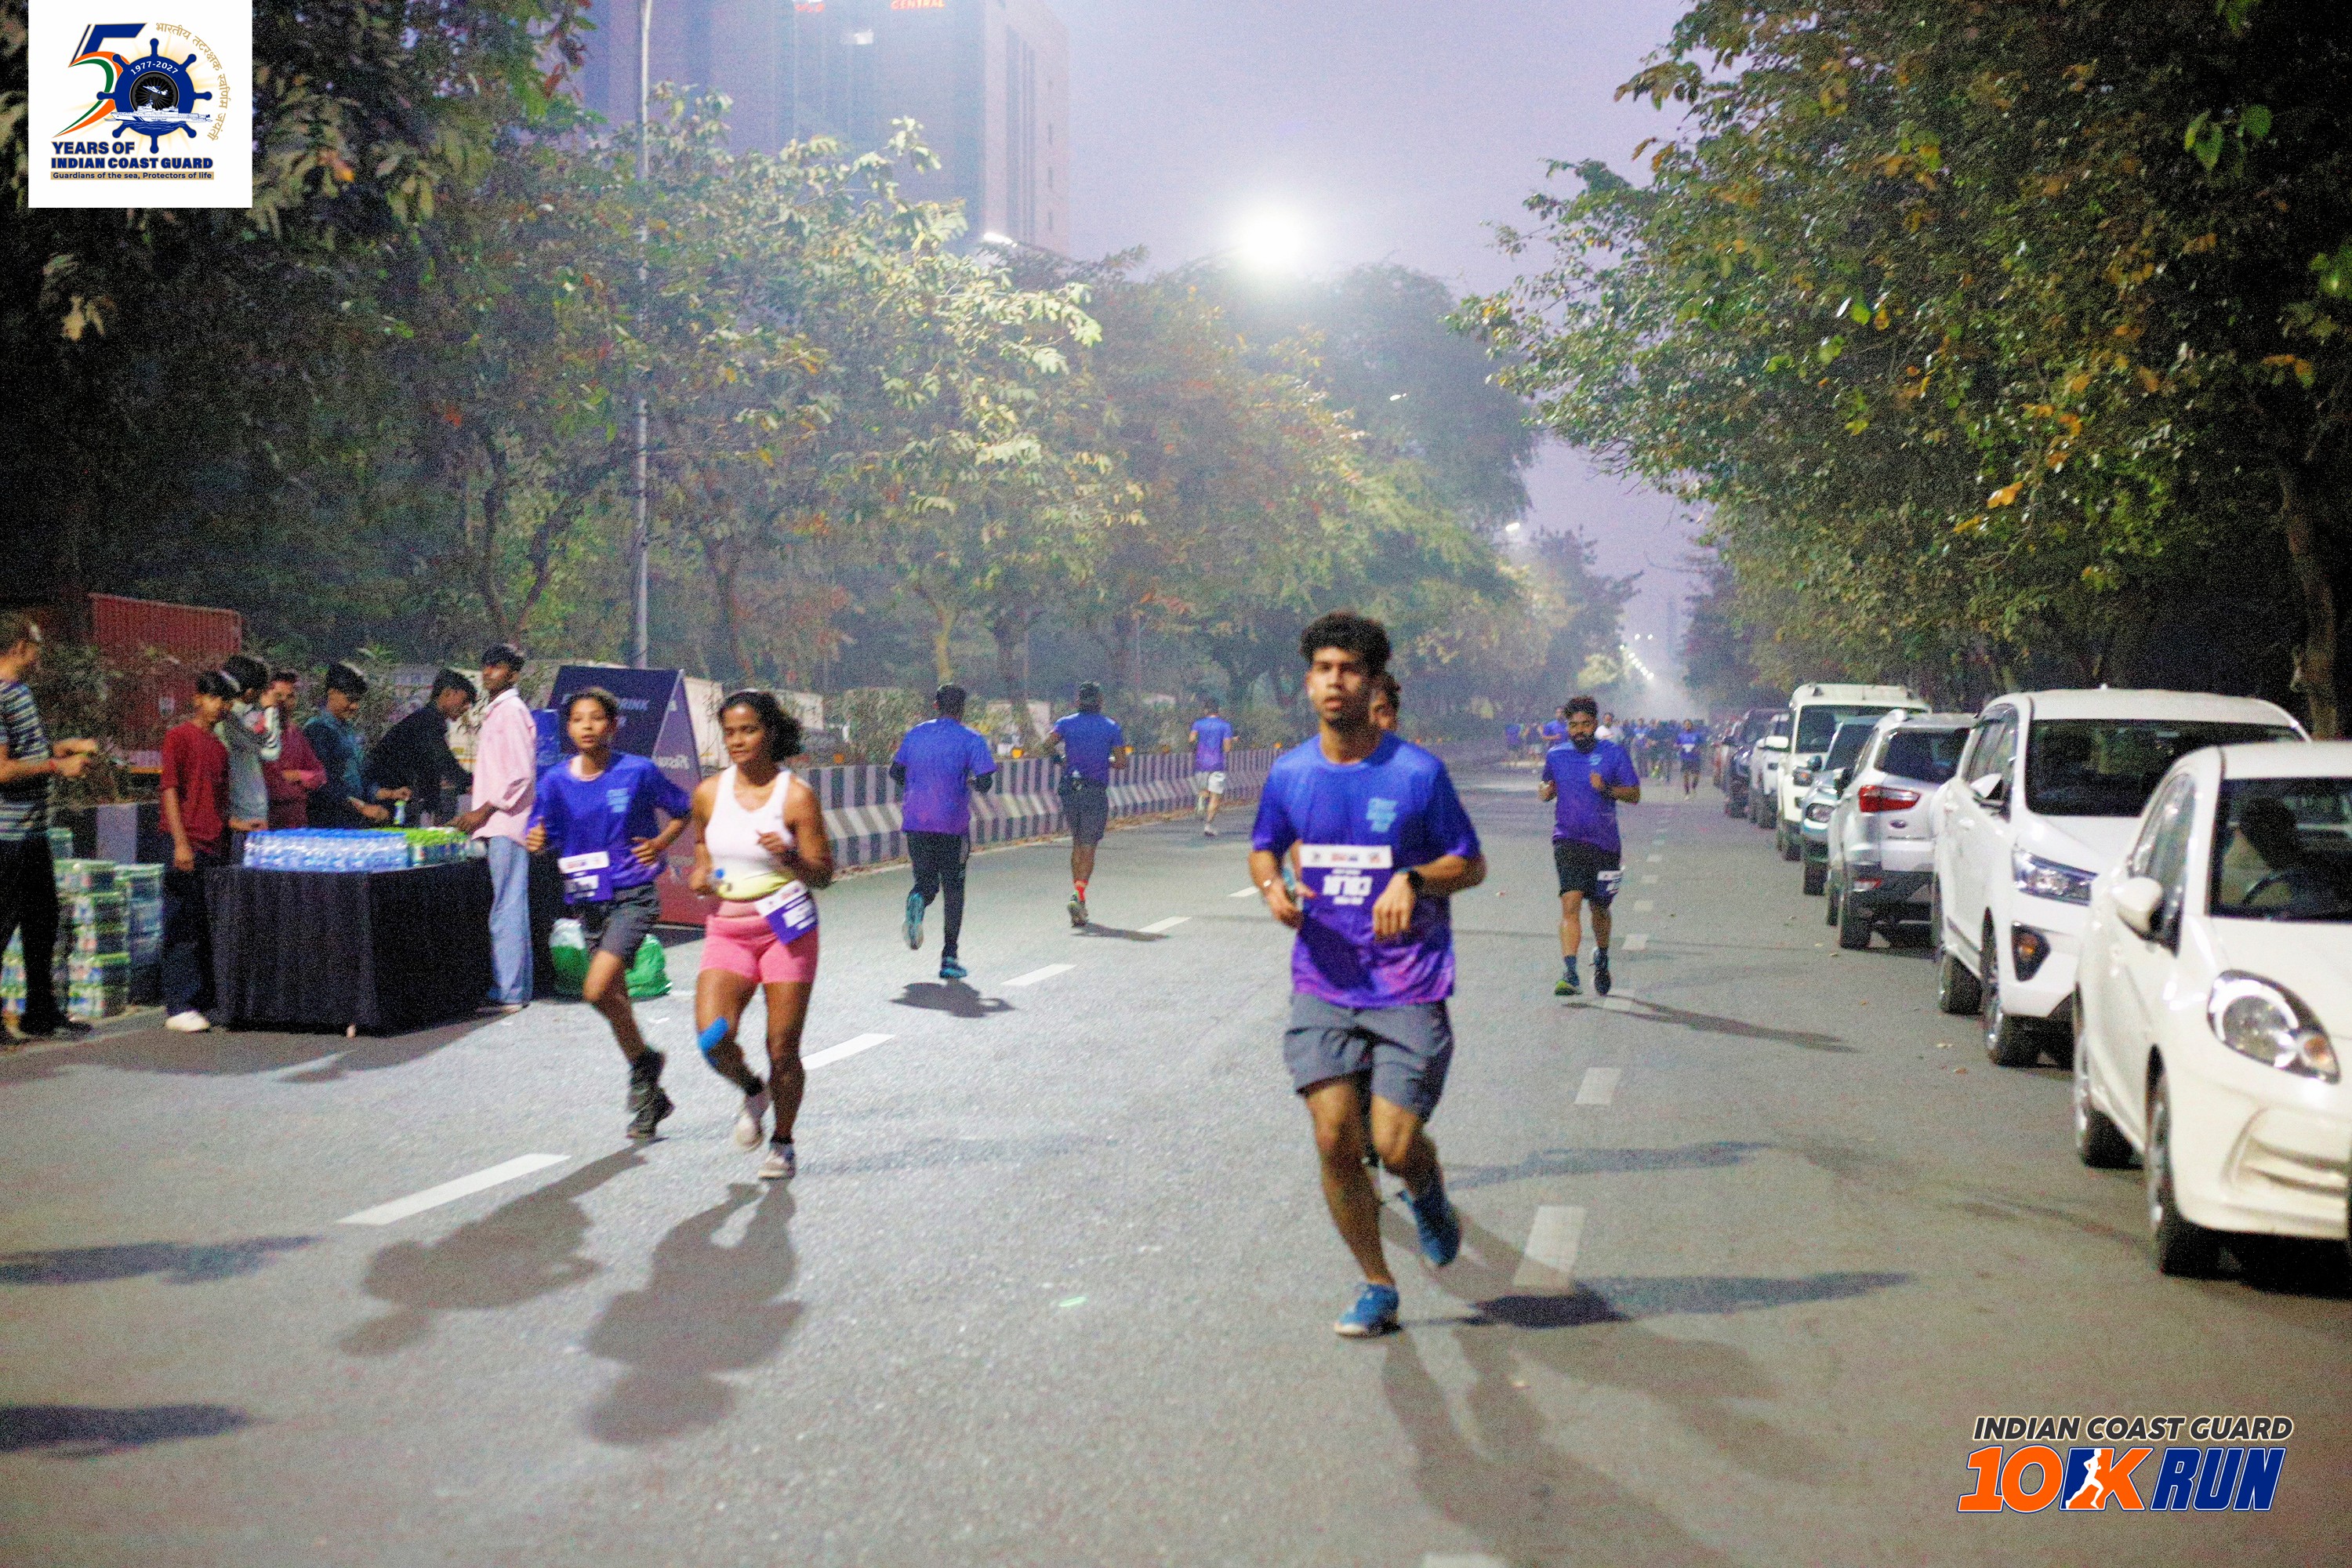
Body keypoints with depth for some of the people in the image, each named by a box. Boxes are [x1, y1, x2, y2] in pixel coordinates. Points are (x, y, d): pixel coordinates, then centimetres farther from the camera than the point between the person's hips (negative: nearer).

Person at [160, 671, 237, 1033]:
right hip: (188, 849, -7)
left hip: (216, 848, 7)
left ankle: (205, 1002, 13)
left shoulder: (219, 747, 18)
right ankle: (179, 1007, -3)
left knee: (211, 929, 8)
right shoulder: (179, 736, -3)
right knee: (184, 928, -5)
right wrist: (181, 843, -15)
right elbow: (170, 790, -9)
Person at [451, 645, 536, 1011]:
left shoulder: (512, 711, -9)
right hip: (495, 827, 10)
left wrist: (484, 811, -14)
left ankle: (509, 993, -10)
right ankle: (511, 988, 15)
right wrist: (475, 813, 21)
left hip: (507, 824, -10)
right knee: (509, 909, 11)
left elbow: (521, 774, -17)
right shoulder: (495, 713, 21)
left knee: (506, 910, -10)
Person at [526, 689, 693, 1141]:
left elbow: (684, 809, 7)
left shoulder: (638, 772, -7)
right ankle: (650, 1096, 27)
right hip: (587, 899, 5)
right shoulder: (556, 780, 1)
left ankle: (643, 1059, 5)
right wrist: (535, 842, -16)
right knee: (616, 998, 12)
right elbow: (543, 837, 7)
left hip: (634, 896, -5)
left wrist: (659, 845, -7)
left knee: (598, 990, -21)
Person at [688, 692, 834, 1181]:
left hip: (786, 930, -2)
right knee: (712, 1038, -16)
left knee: (782, 1050, 0)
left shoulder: (797, 797, -9)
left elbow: (823, 874, -6)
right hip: (727, 931, 3)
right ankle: (751, 1090, 18)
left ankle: (783, 1144, 24)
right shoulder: (709, 793, 2)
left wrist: (789, 857, -25)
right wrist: (701, 871, 2)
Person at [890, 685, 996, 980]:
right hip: (953, 823, -3)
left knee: (926, 881, 14)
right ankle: (949, 958, 6)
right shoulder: (971, 739, -3)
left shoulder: (915, 734, 9)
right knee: (953, 888, 9)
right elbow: (985, 783, -12)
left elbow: (895, 771, 12)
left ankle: (917, 902, -23)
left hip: (916, 821, 3)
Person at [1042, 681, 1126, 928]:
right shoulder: (1111, 727, 1)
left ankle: (1077, 896, 18)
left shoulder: (1066, 723, 4)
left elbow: (1048, 743, -14)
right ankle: (1078, 894, -21)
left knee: (1077, 844, 17)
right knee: (1088, 847, -2)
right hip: (1096, 792, -2)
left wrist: (1060, 759, 5)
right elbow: (1121, 762, -5)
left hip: (1069, 790, 2)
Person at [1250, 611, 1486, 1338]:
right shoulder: (1289, 773, 3)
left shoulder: (1418, 772, -6)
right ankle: (1376, 1286, 15)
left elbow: (1472, 864, 2)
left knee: (1396, 1147, -8)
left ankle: (1428, 1193, 31)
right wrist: (1272, 885, -3)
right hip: (1323, 985, 3)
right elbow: (1263, 848, 20)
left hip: (1408, 988, -3)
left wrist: (1414, 881, -17)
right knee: (1335, 1140, -6)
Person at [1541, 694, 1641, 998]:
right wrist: (1544, 791, -3)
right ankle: (1570, 975, -22)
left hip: (1603, 841, 0)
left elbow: (1635, 794, 0)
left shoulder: (1614, 753, 0)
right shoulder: (1556, 755, 6)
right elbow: (1547, 789, 21)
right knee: (1571, 902, -17)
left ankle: (1601, 958, 42)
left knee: (1599, 907, 12)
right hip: (1568, 840, 0)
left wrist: (1607, 788, -18)